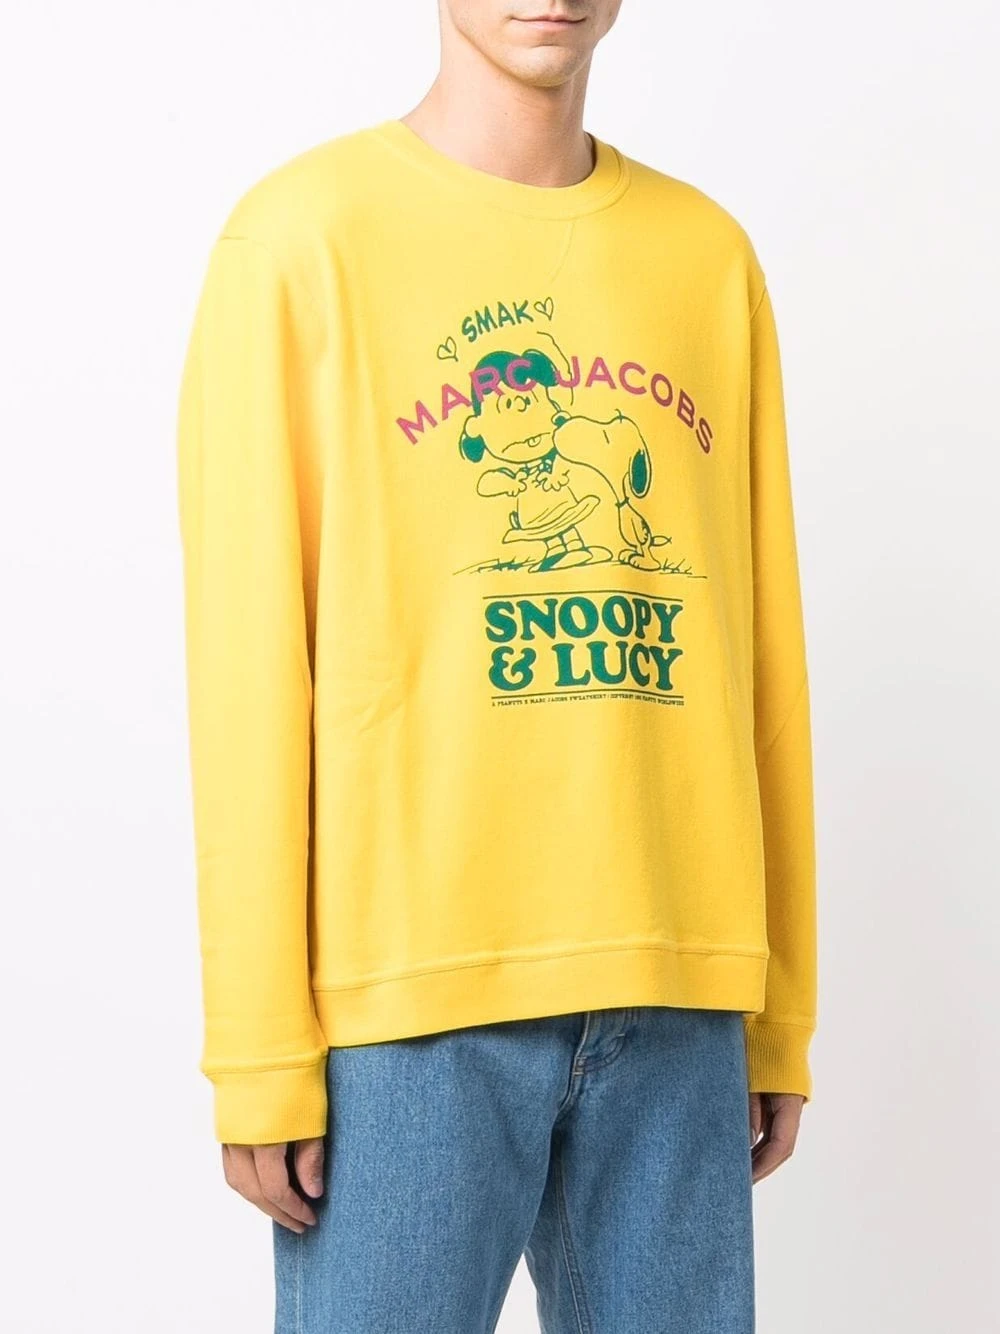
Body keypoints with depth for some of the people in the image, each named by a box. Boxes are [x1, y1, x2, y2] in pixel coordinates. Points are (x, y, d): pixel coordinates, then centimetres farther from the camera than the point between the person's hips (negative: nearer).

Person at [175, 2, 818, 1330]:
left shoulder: (711, 255, 12)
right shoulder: (302, 237, -1)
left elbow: (762, 641, 13)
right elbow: (246, 659, -4)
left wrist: (781, 1012, 12)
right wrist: (262, 1048, -7)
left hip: (674, 992, 4)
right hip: (408, 984, -4)